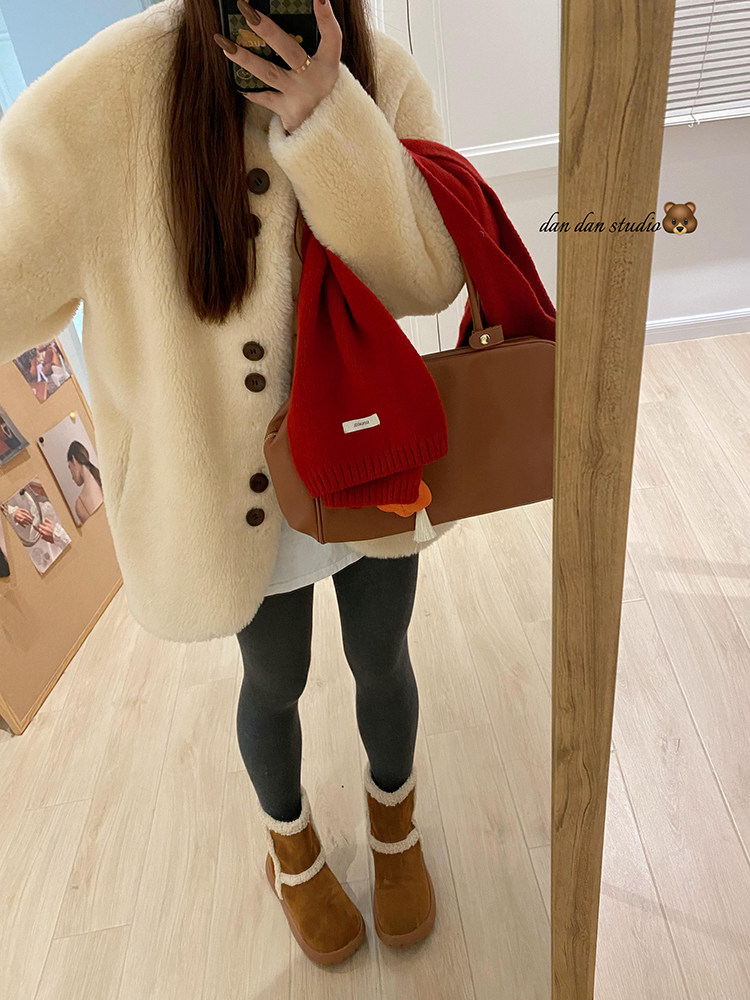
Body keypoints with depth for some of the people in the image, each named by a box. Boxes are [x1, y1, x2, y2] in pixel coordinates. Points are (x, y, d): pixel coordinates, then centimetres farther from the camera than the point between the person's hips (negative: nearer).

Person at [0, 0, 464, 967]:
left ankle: (392, 815, 58)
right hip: (238, 483, -1)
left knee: (381, 664, 21)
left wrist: (331, 124, -27)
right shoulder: (122, 85, -15)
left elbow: (431, 277, -16)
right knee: (273, 685, 21)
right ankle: (289, 840, 57)